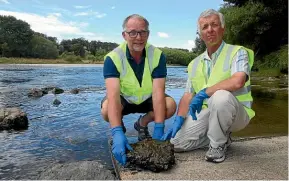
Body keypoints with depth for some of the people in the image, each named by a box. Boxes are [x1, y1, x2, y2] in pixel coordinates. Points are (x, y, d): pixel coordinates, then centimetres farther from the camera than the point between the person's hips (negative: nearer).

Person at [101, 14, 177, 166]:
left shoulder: (157, 55, -21)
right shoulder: (113, 58, -26)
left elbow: (158, 92, -27)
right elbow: (113, 94, -38)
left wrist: (158, 129, -36)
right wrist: (117, 133, -49)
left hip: (147, 98, 2)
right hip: (123, 98, -1)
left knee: (171, 105, -24)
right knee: (107, 110, -33)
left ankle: (142, 124, 7)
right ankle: (120, 127, 6)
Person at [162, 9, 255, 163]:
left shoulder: (237, 52, -10)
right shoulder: (195, 64, 8)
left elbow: (237, 81, -30)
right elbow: (188, 95, 5)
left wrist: (204, 93, -24)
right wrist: (179, 119, -10)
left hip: (236, 113, -5)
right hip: (206, 112, 5)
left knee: (221, 96, -39)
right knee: (176, 141, -7)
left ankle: (218, 144, -13)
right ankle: (221, 136, 11)